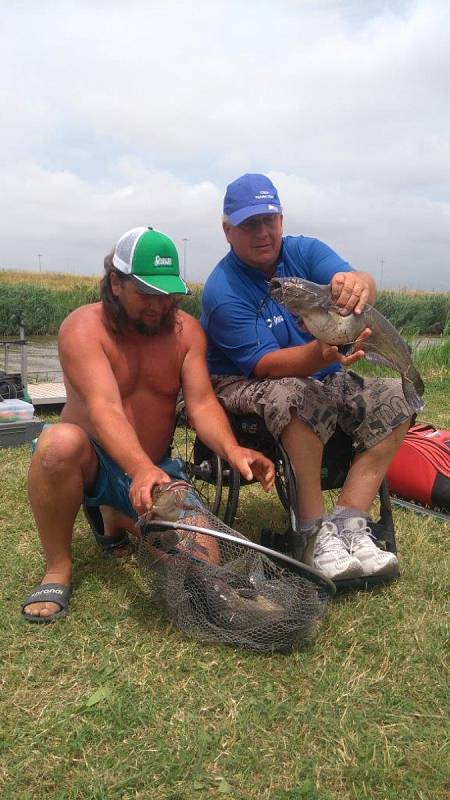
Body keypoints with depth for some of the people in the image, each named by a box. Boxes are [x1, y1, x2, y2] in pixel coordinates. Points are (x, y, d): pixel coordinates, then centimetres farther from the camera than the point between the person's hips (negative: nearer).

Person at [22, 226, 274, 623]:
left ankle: (117, 518, 17)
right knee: (61, 441, -38)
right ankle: (58, 568, -15)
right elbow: (104, 409, -31)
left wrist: (232, 449, -34)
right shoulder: (83, 327, -16)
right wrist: (141, 470, -48)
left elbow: (202, 403, -13)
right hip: (90, 462, -4)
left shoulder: (186, 329, -3)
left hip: (154, 468, 4)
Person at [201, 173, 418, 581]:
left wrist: (357, 284, -49)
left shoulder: (304, 251, -3)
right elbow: (265, 365, -24)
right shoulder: (223, 290, -17)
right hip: (243, 385, -6)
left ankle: (349, 523, -17)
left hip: (321, 378, 6)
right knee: (302, 397, -37)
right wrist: (322, 352, -43)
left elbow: (360, 282, -22)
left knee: (393, 399, -13)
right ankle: (313, 533, -26)